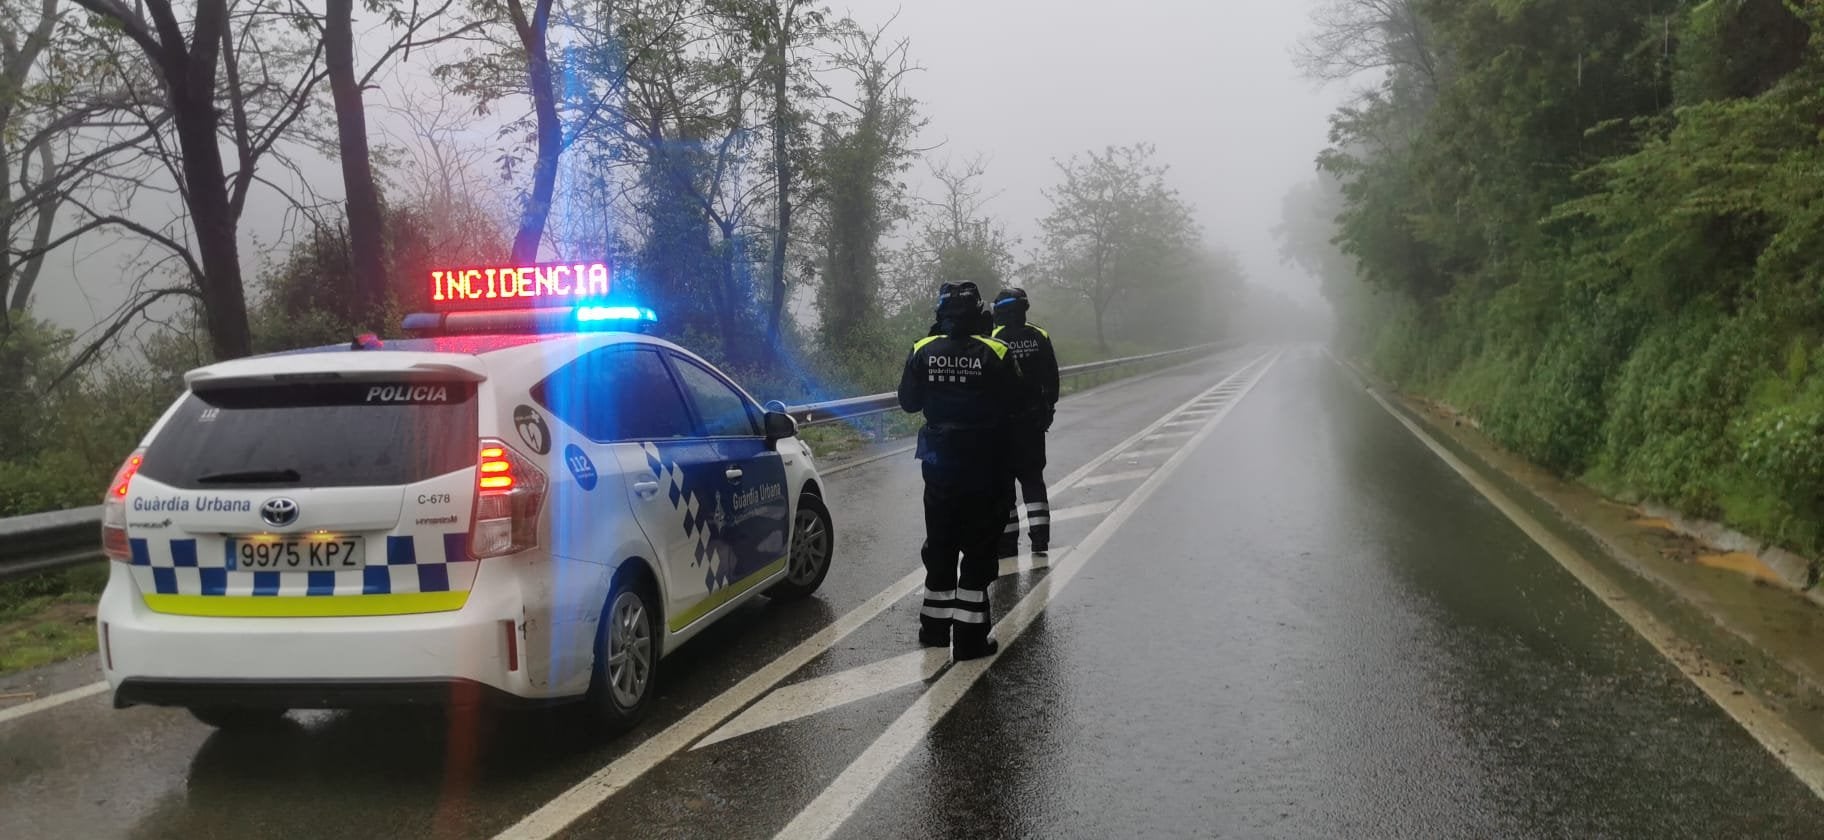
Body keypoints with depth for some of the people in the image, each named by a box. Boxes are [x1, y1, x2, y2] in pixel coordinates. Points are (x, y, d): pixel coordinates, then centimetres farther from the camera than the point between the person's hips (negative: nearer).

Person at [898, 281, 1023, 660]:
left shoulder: (923, 352, -7)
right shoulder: (995, 354, -16)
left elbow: (908, 402, 1)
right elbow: (1012, 404, -9)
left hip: (939, 463, 3)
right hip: (984, 466, -3)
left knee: (939, 546, 17)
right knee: (978, 550, 5)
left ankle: (935, 627, 26)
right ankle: (970, 637, 4)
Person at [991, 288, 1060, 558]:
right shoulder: (1040, 337, -1)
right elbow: (1051, 379, 4)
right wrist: (1048, 410, 14)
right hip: (1033, 421, 4)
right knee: (1033, 478, 14)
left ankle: (1007, 541, 6)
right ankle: (1040, 537, 6)